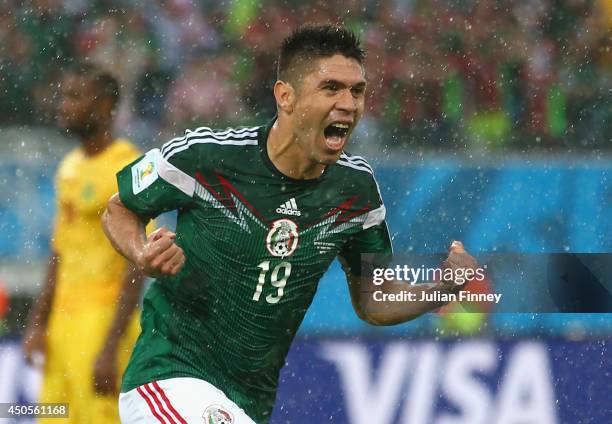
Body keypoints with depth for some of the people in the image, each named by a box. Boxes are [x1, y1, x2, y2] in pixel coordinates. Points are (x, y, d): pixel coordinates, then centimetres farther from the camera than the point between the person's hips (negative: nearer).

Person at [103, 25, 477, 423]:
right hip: (168, 373, -5)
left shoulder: (357, 186, 0)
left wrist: (443, 285, -9)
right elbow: (119, 210, 3)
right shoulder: (202, 155, -14)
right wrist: (144, 256, -19)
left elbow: (373, 303, 10)